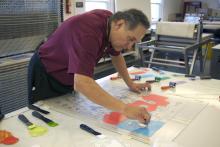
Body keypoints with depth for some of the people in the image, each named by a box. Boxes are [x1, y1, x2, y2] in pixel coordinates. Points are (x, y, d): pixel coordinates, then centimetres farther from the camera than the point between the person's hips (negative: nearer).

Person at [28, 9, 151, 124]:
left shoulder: (111, 21, -11)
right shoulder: (88, 30, -38)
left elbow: (116, 55, 8)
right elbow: (82, 84, -49)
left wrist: (130, 84, 5)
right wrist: (125, 109, -52)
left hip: (71, 77, 8)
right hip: (46, 75, -7)